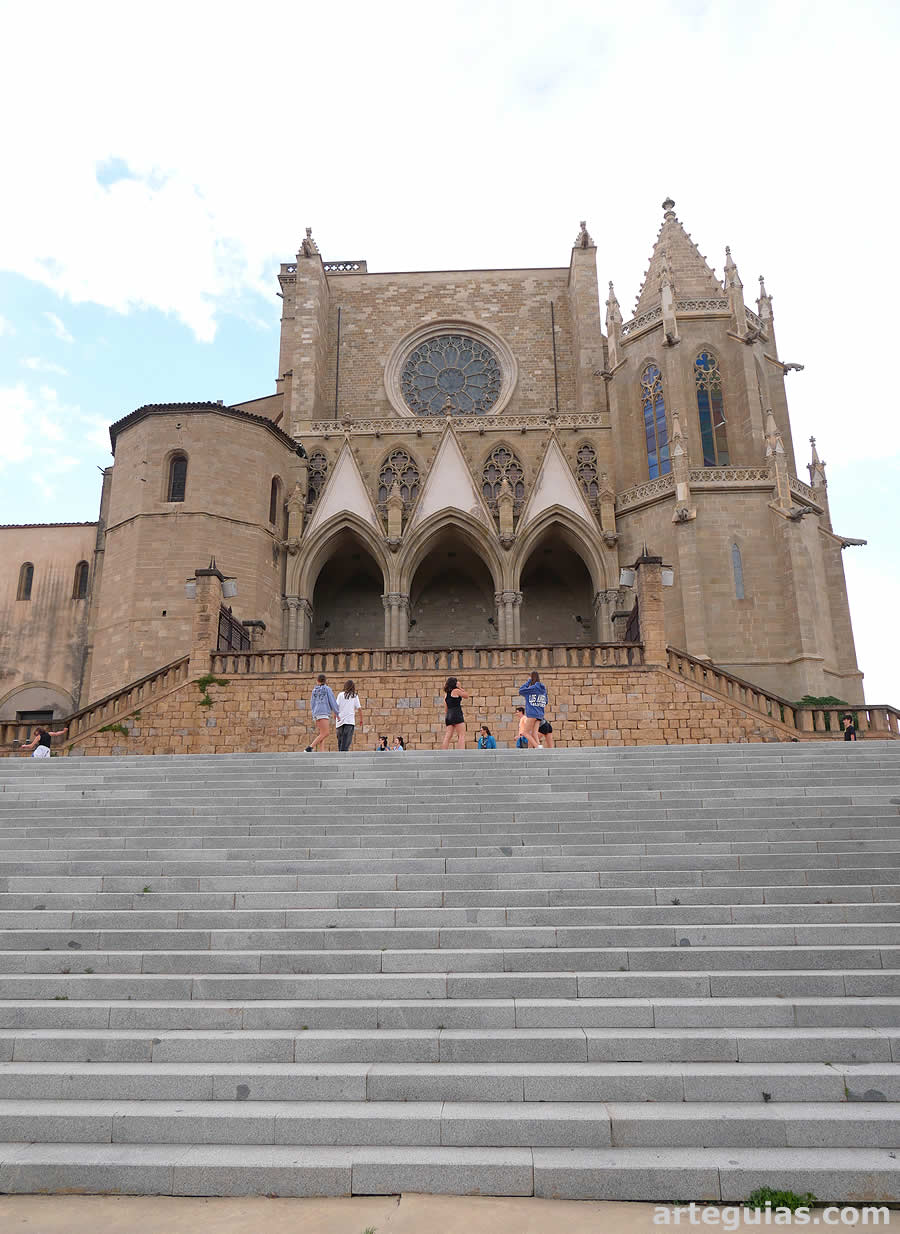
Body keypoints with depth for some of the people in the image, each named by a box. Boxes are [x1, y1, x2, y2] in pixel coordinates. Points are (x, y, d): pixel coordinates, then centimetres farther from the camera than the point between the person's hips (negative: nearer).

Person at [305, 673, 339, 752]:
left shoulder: (314, 690, 17)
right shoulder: (327, 688, 3)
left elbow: (312, 704, 18)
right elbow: (332, 701, 0)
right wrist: (336, 712, 6)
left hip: (316, 714, 7)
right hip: (323, 713, -7)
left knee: (321, 734, 6)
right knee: (325, 733, -15)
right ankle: (310, 748, -26)